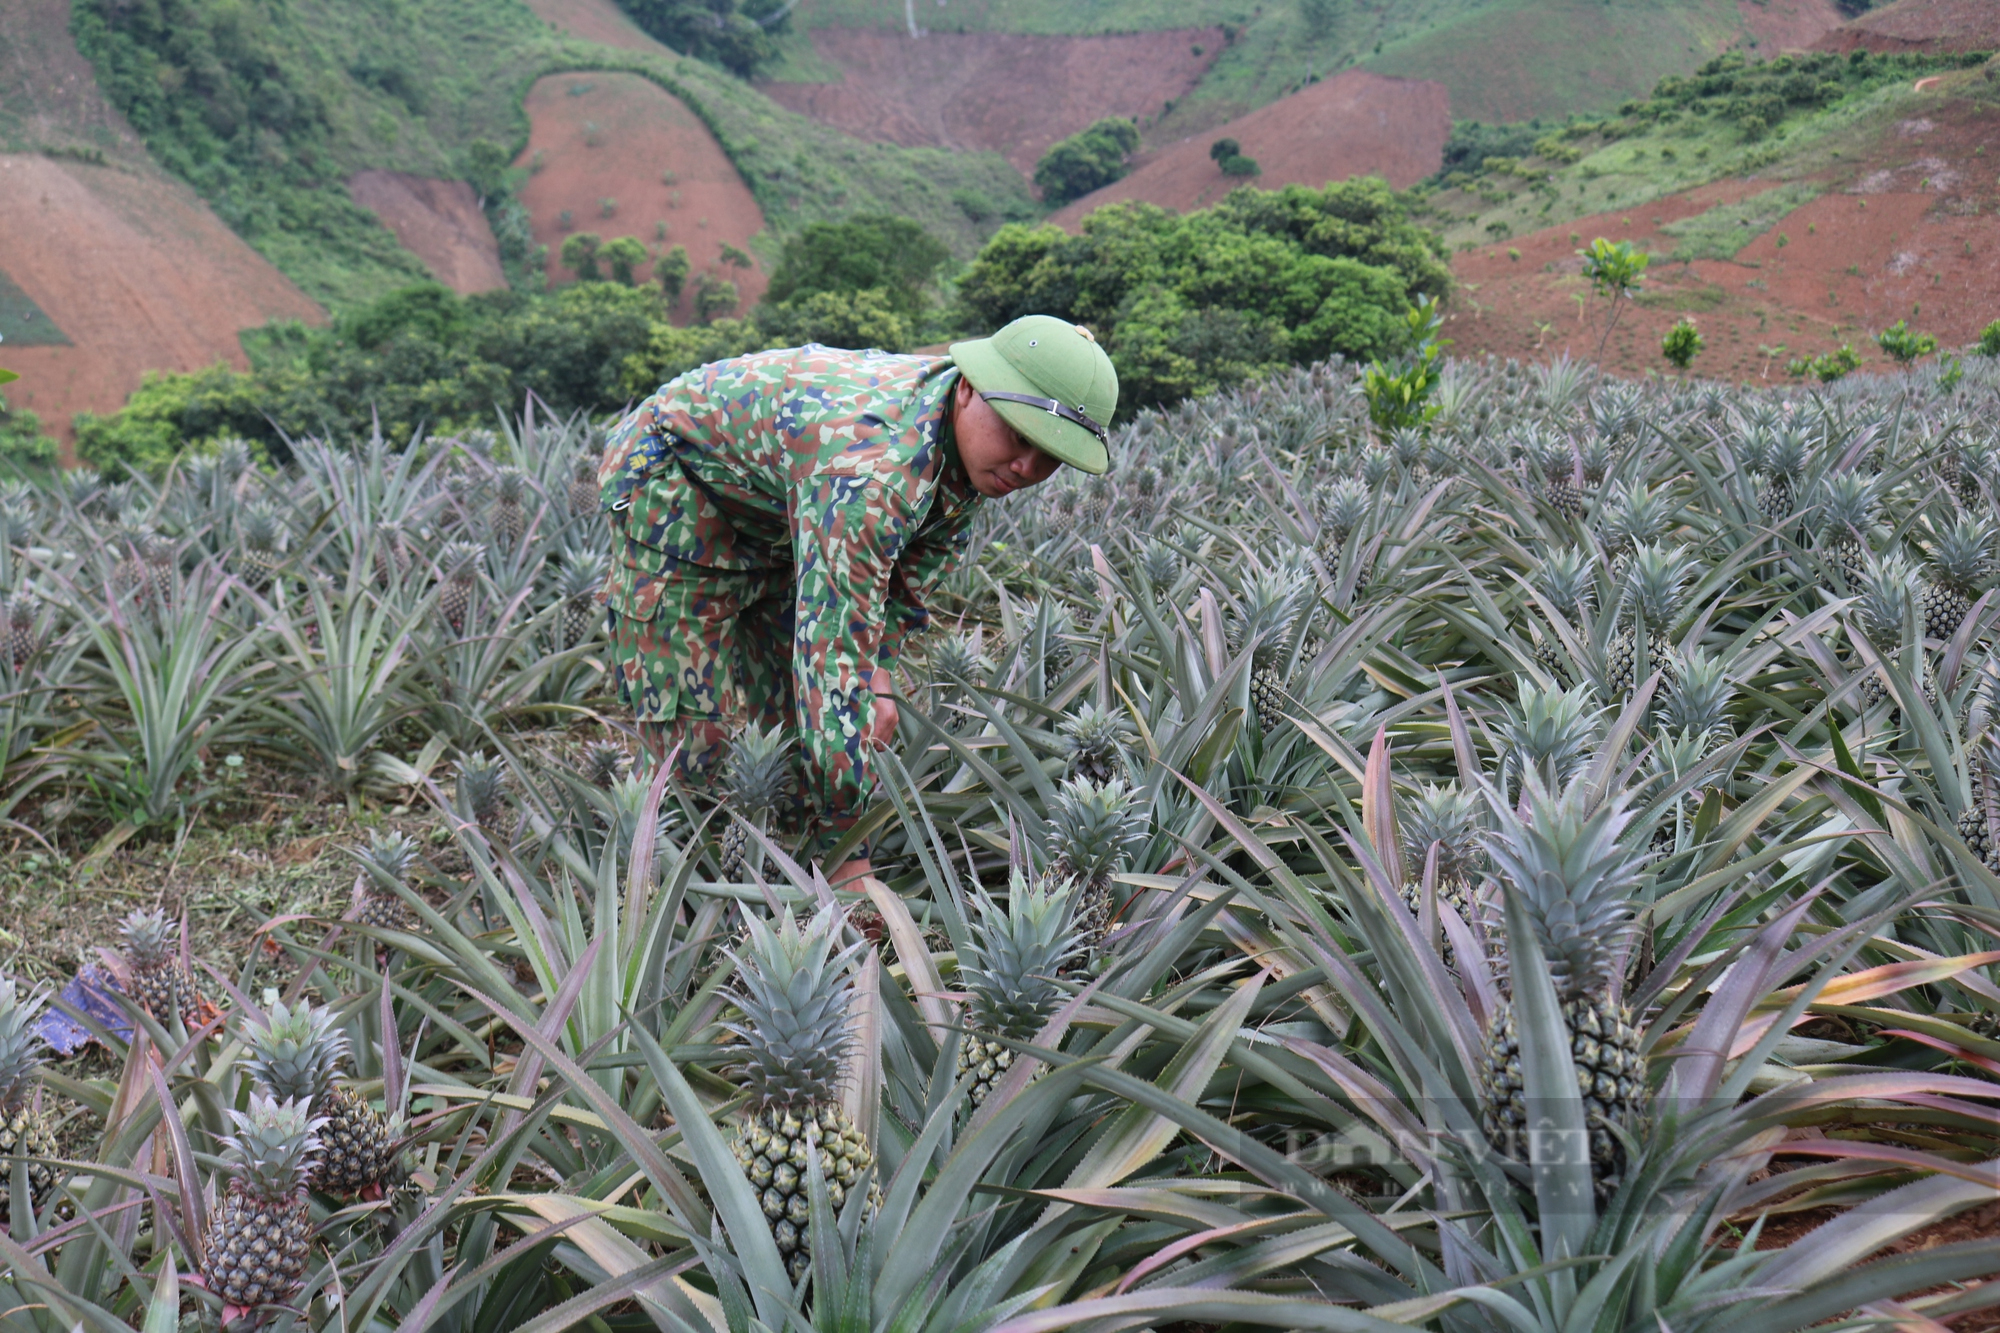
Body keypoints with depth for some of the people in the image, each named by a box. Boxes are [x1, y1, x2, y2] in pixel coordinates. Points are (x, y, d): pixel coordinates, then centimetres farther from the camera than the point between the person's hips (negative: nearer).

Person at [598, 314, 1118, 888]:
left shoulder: (971, 446, -16)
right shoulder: (871, 467, -44)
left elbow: (919, 560, 3)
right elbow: (834, 652, -46)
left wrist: (879, 662, -9)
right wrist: (844, 851, -44)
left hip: (777, 498, 8)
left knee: (790, 703, 5)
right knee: (698, 728, -11)